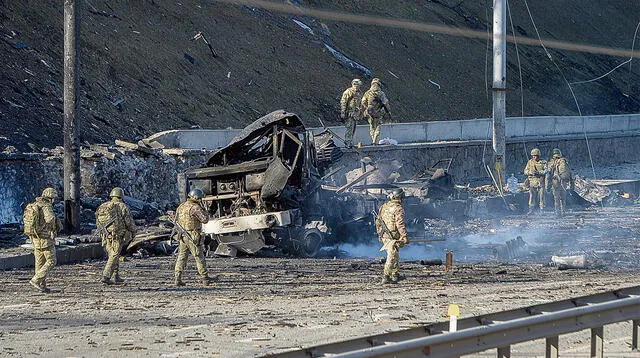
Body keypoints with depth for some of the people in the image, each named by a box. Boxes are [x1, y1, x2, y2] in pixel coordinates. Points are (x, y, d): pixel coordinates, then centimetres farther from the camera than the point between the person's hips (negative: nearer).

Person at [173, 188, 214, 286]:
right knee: (199, 257, 2)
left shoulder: (181, 206, 10)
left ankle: (178, 278, 2)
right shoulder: (195, 207, -15)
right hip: (193, 237, -7)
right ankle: (204, 278, 6)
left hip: (182, 235, 7)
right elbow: (205, 219, -12)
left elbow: (177, 221, 16)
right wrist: (203, 209, 0)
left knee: (182, 257, 8)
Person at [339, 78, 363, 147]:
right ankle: (348, 142, -11)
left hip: (356, 113, 8)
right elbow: (343, 102, -12)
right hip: (350, 113, -8)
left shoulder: (359, 93, 14)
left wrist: (361, 113, 23)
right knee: (349, 128, -12)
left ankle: (350, 143, 16)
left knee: (353, 129, 10)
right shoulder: (348, 92, -10)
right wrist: (342, 113, -17)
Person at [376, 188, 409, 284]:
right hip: (393, 236, -8)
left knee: (395, 256, 20)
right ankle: (386, 277, -11)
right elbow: (400, 224, -20)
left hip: (384, 236, 8)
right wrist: (405, 236, -17)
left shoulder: (384, 206, 12)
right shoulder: (398, 208, -13)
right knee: (392, 257, -6)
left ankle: (394, 276, 26)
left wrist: (380, 233, 27)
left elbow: (378, 221, 18)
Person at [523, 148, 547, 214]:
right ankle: (531, 209, 3)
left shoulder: (543, 162, 2)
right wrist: (530, 172, -14)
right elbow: (525, 171, 8)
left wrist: (538, 172, -20)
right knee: (532, 196, -1)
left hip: (541, 181, -2)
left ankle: (542, 210, 4)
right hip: (532, 181, 2)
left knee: (541, 196, -2)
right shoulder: (530, 162, 9)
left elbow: (546, 171, -6)